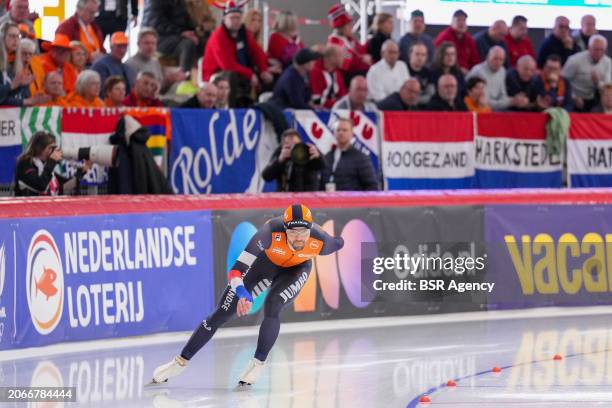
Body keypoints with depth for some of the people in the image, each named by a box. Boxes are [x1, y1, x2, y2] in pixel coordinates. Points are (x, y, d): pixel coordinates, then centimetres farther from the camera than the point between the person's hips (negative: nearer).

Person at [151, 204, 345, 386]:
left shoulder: (320, 240, -36)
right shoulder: (272, 231, -42)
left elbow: (338, 243, -9)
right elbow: (237, 270, -47)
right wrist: (242, 292, -66)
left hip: (297, 269, 0)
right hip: (266, 261, 0)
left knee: (271, 306, -29)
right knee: (222, 313, -1)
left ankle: (258, 364, -9)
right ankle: (181, 361, 13)